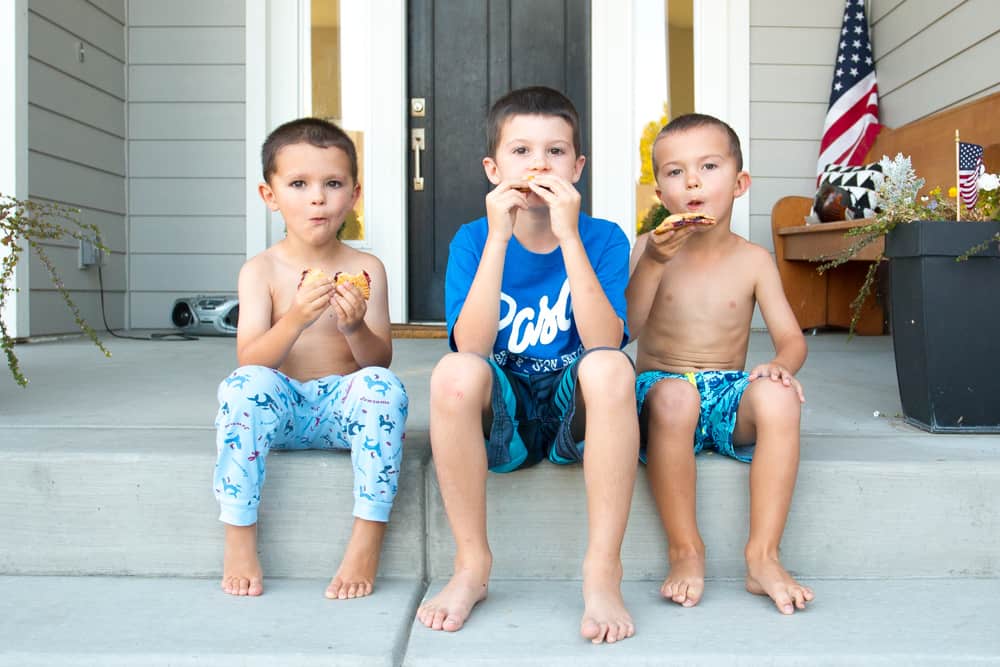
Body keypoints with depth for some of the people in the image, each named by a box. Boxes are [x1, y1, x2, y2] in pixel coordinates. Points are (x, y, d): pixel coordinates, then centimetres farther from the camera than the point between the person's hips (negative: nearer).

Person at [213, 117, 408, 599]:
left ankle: (367, 540, -23)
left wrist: (356, 328, -25)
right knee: (244, 385, -30)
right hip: (281, 407, 0)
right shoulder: (260, 271, -2)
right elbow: (249, 361, -11)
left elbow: (381, 361, -3)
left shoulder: (366, 269, 0)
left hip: (345, 405, 0)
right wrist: (297, 318, -28)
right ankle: (239, 541, -19)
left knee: (384, 386, -30)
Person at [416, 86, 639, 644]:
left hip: (575, 412, 0)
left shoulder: (603, 238, -3)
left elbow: (605, 343, -20)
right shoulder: (474, 238, -2)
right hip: (501, 416, 1)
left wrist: (569, 236, -24)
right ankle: (472, 565, -14)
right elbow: (471, 346, -18)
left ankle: (603, 570, -21)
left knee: (610, 367, -32)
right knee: (453, 372, -31)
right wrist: (498, 238, -22)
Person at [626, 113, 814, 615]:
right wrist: (653, 264, -21)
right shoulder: (647, 250, 0)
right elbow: (623, 330, -11)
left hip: (729, 394, 2)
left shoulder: (753, 260, 4)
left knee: (778, 396, -31)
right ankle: (684, 550, -21)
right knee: (674, 395, -37)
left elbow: (791, 337, 3)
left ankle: (763, 555, -21)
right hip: (661, 384, -1)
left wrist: (781, 364, -20)